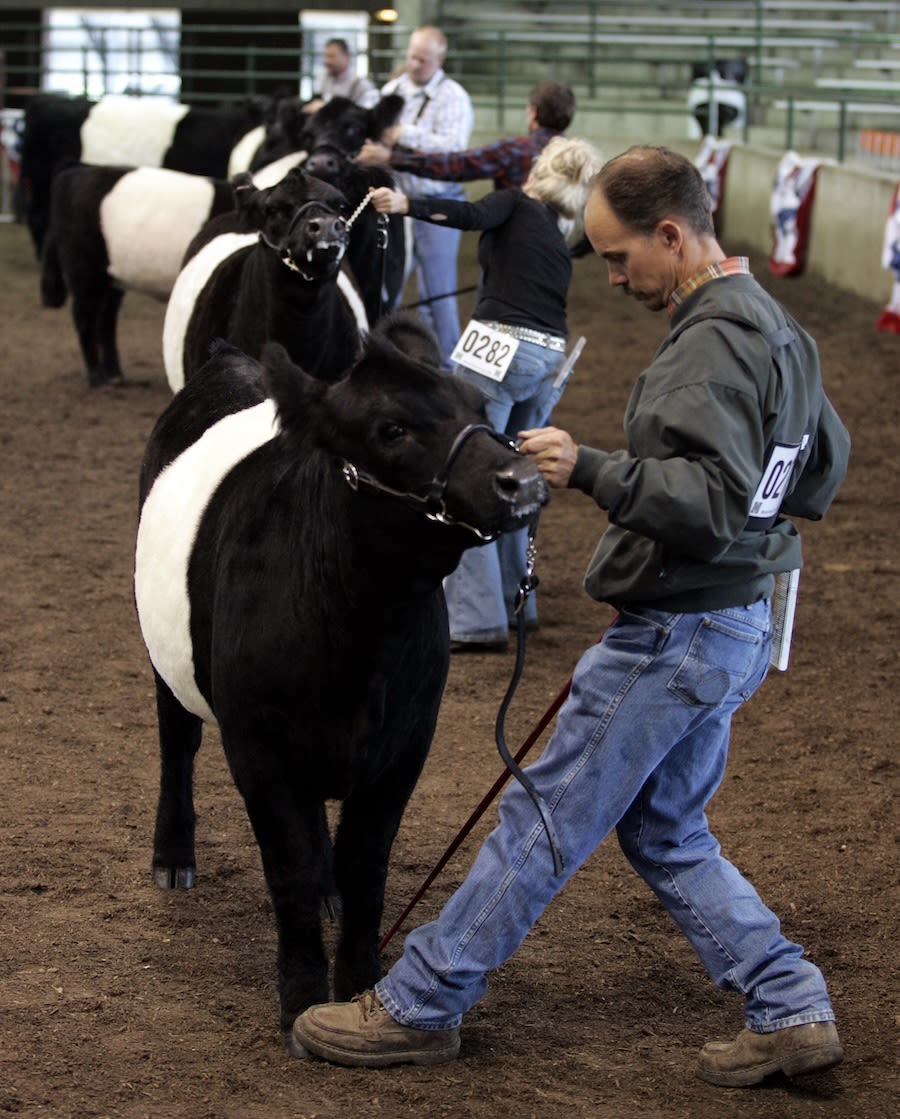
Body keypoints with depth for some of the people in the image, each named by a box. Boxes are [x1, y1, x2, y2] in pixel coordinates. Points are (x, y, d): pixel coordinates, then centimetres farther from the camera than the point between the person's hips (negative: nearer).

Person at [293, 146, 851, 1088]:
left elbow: (713, 500, -30)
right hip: (734, 627, 10)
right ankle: (790, 1010, 16)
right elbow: (824, 471, 21)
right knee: (665, 834, 19)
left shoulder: (713, 344, -21)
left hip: (675, 636, -10)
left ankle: (418, 1007, 9)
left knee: (541, 819, 0)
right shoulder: (773, 325, 11)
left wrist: (592, 471, -33)